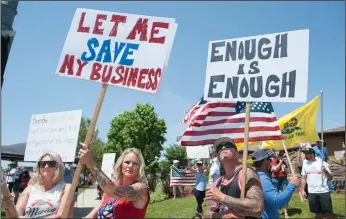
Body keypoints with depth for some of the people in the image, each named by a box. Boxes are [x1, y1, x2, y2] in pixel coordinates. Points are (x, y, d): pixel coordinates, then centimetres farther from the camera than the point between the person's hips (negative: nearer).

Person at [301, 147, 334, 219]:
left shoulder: (322, 163, -6)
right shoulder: (305, 163, 4)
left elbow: (330, 178, -6)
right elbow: (304, 177, 11)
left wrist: (326, 172, -25)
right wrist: (302, 190, 7)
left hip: (324, 192, -3)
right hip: (312, 192, 3)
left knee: (329, 212, 2)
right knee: (318, 213, 11)